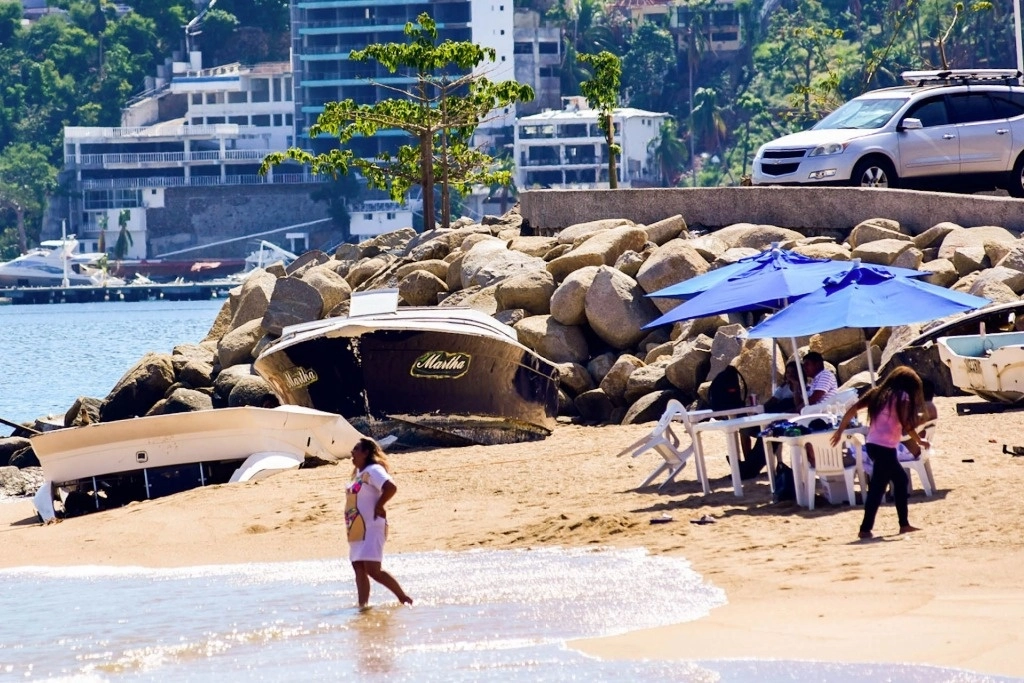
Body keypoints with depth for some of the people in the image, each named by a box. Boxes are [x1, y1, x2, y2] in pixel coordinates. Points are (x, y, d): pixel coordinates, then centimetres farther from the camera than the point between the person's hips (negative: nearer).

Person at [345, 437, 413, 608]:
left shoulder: (373, 471, -13)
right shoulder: (359, 473, 16)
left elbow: (391, 487, -29)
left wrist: (379, 506, -18)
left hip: (371, 528, -10)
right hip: (357, 530, 10)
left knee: (373, 570, -14)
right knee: (359, 570, 5)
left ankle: (404, 599, -4)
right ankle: (362, 606, 5)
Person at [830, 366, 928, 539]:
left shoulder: (879, 393, 15)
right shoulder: (902, 397, -3)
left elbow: (852, 409, 10)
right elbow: (906, 425, -10)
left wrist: (840, 431, 16)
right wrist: (920, 441, 5)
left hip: (873, 445, 8)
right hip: (885, 447, -8)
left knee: (900, 478, 21)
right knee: (878, 487, -6)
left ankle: (904, 524, 24)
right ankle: (865, 529, -11)